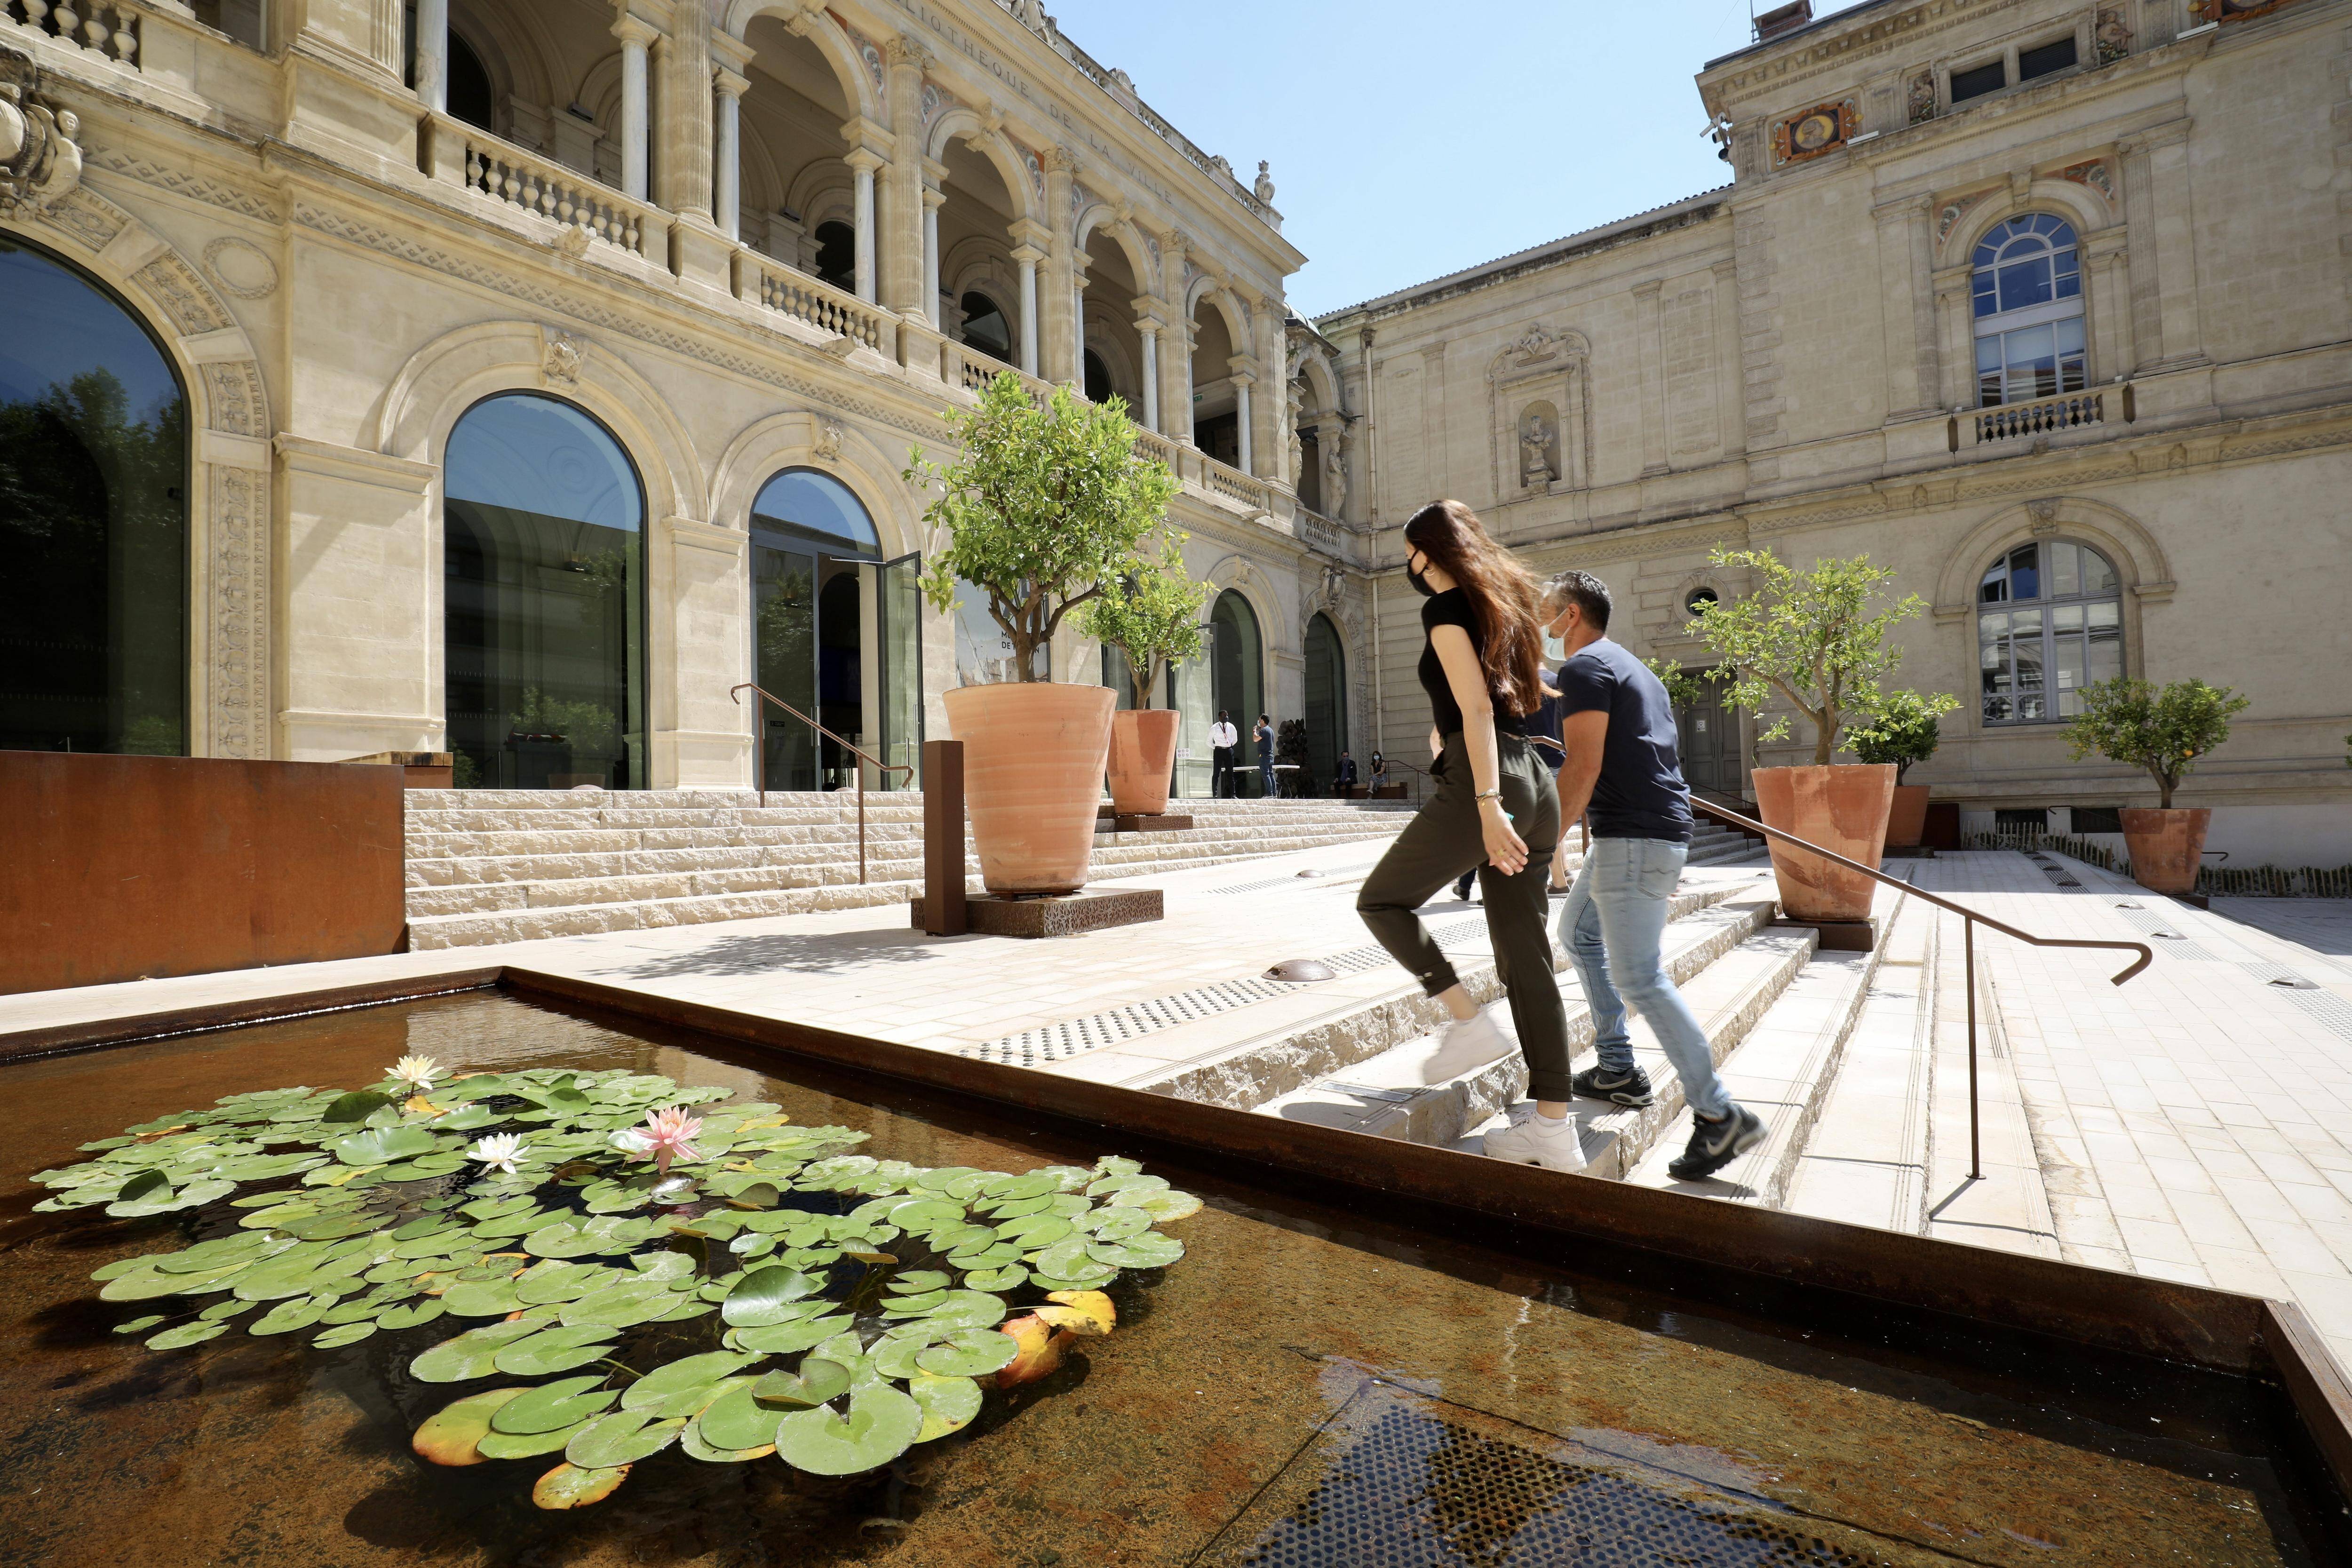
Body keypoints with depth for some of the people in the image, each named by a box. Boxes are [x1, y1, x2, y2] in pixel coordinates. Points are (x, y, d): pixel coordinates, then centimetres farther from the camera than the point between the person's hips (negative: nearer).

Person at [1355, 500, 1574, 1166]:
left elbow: (1475, 706, -15)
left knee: (1381, 900, 8)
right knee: (1526, 956, 7)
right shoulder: (1501, 602, 22)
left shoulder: (1445, 606, -3)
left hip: (1482, 784, -8)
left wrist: (1487, 803, -21)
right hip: (1536, 785, 9)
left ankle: (1470, 1023, 0)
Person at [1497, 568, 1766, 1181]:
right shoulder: (1634, 669, 23)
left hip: (1633, 838, -11)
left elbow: (1584, 766, -18)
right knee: (1578, 931, 20)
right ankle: (1618, 1069, 24)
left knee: (1638, 976, -9)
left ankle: (1719, 1116, -4)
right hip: (1659, 832, 11)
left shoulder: (1584, 667, -8)